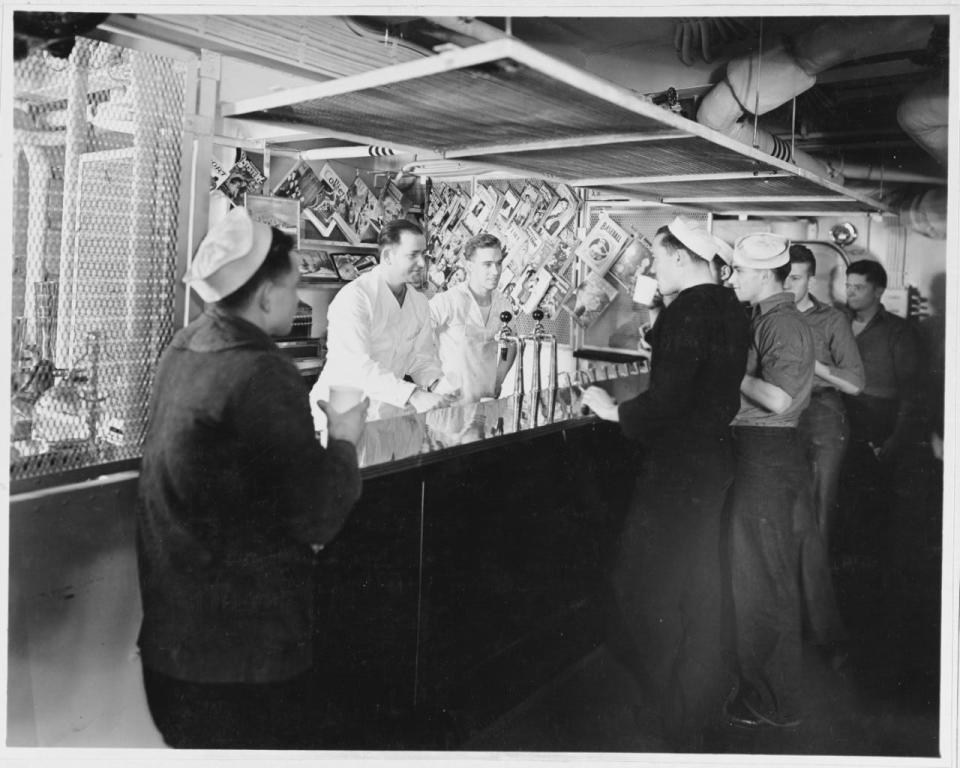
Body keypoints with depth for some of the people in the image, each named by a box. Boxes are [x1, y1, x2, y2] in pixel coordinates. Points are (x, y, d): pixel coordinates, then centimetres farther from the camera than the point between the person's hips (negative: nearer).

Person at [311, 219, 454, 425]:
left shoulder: (420, 303, 7)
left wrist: (436, 383, -11)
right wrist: (413, 395, -34)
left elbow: (421, 358, 11)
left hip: (389, 415, 6)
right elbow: (357, 366, -26)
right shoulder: (354, 297, -16)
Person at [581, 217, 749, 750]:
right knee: (700, 589, 20)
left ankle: (679, 724, 11)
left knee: (645, 588, 2)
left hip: (676, 470, -9)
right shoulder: (730, 309, 8)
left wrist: (614, 410, -10)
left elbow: (666, 400, -24)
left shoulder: (688, 311, -19)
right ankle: (704, 699, 36)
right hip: (715, 461, 9)